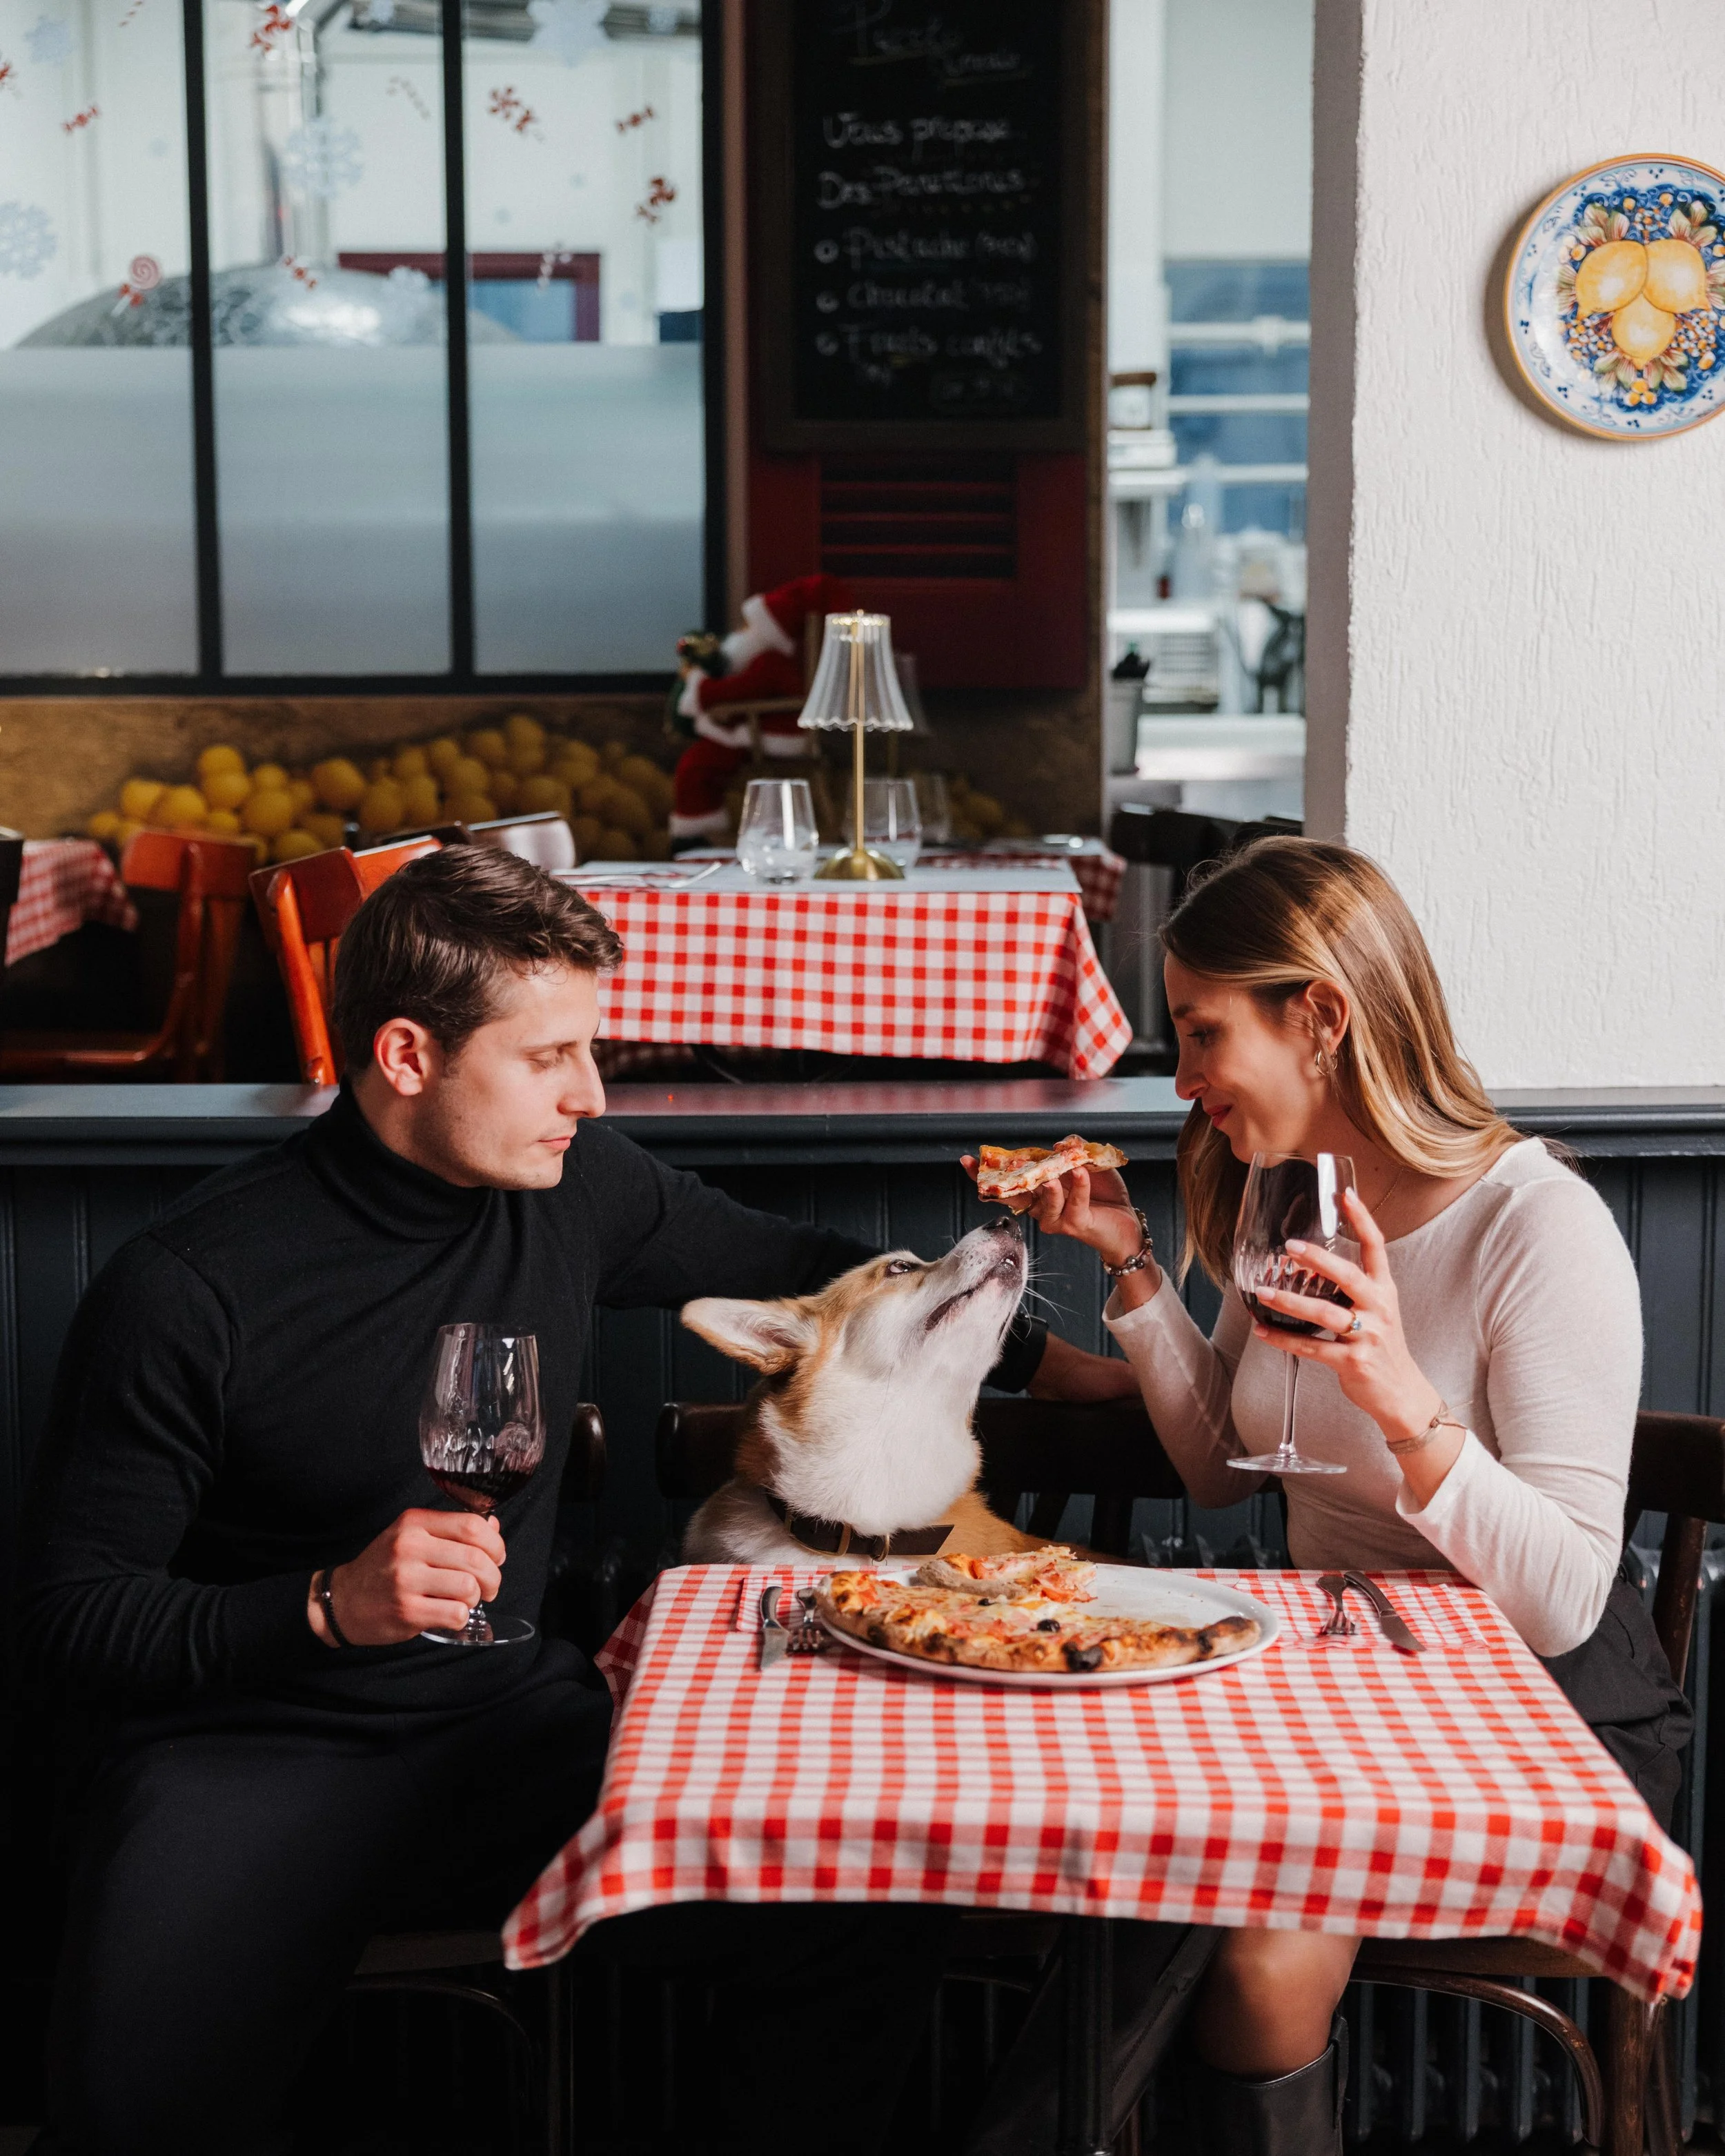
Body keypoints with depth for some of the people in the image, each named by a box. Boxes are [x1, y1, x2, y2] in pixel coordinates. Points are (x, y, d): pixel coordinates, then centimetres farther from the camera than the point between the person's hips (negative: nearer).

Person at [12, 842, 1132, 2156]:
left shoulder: (576, 1185, 1)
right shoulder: (186, 1293, -14)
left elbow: (799, 1270, 19)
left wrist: (1054, 1363, 19)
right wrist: (328, 1606, -26)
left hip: (509, 1726, 4)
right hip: (246, 1745, -4)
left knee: (874, 1922, -18)